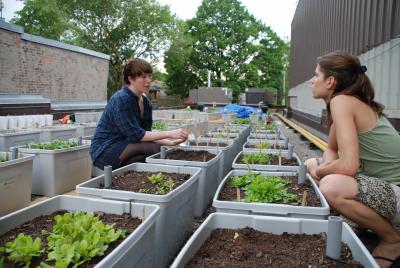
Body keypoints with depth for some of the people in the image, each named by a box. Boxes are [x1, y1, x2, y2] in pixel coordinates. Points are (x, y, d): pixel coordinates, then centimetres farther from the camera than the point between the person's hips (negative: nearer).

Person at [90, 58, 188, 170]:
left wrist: (170, 142, -11)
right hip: (105, 151, -8)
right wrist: (169, 134, -25)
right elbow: (135, 134, -24)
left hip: (124, 146, 8)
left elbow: (146, 134, 3)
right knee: (153, 148, -23)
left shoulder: (146, 103, 5)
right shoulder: (121, 99, -19)